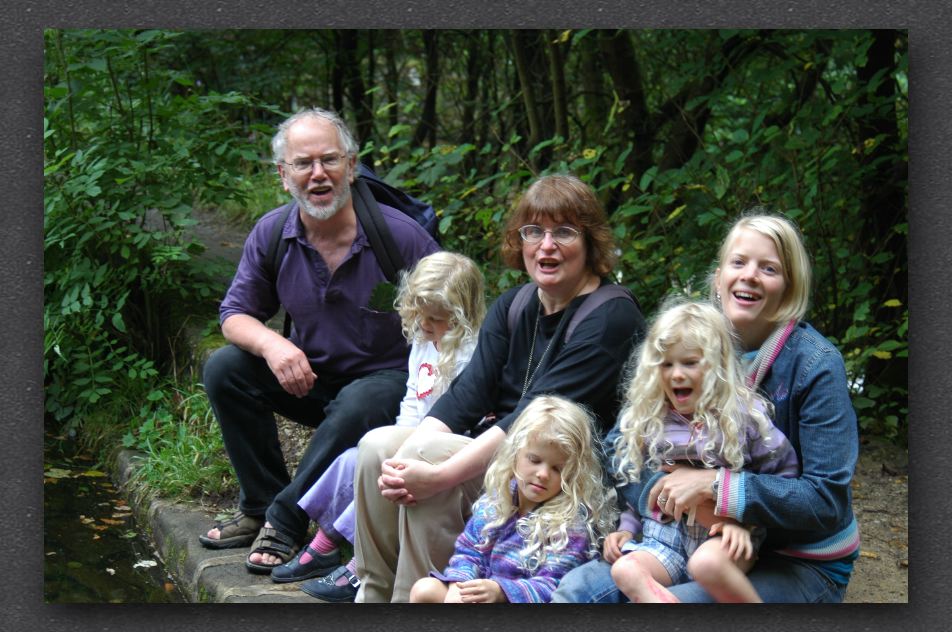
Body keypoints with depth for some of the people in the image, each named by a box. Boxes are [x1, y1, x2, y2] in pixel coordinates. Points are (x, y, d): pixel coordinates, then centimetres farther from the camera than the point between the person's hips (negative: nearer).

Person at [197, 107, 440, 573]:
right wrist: (271, 344, -23)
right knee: (224, 369, -15)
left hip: (389, 377, -5)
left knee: (358, 405, -38)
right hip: (310, 377, 5)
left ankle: (285, 521, -22)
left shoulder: (399, 234, -18)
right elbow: (236, 315, 1)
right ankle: (259, 506, -4)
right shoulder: (270, 234, -5)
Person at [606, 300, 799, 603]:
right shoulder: (644, 421, 10)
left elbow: (783, 471, 1)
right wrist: (626, 528, 7)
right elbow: (632, 483, 20)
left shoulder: (744, 414, -2)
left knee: (707, 563, -39)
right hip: (665, 534, 4)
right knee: (625, 570, -29)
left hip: (724, 534, -3)